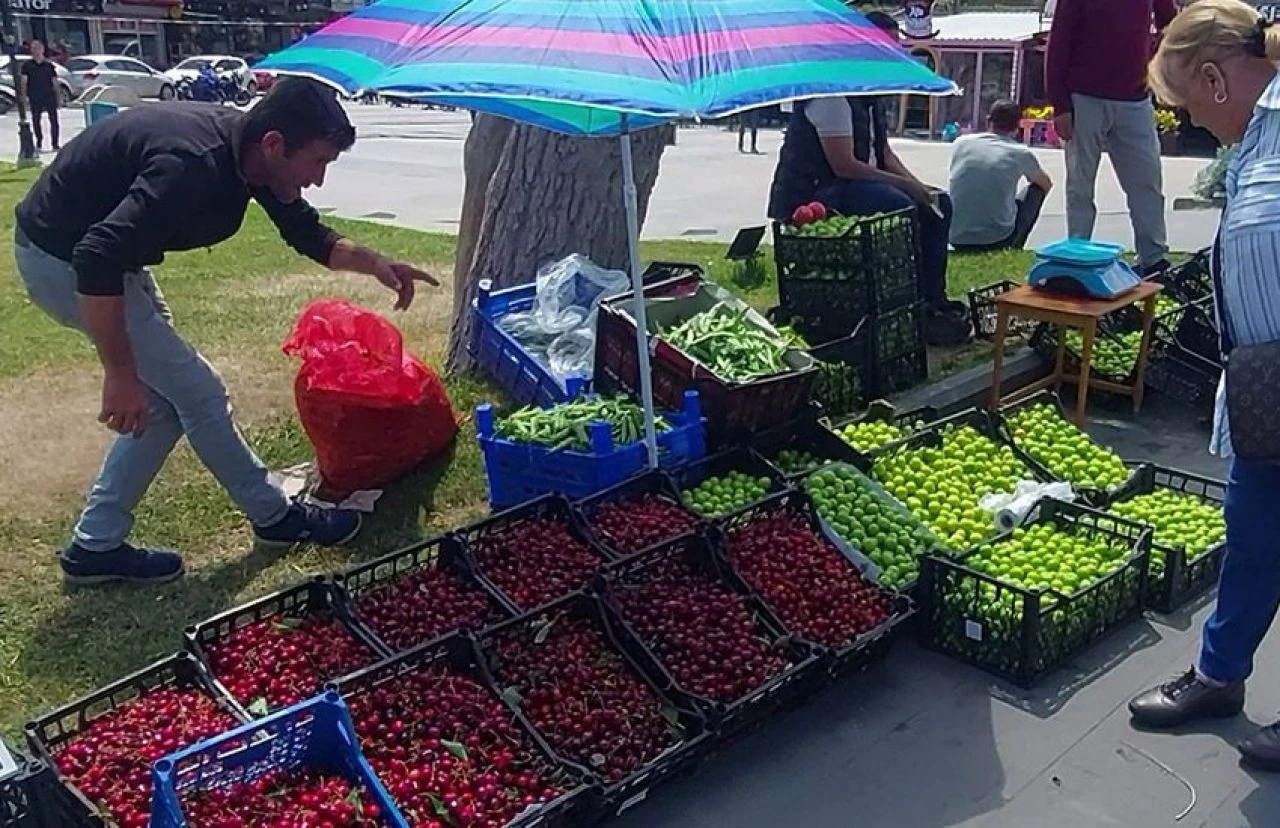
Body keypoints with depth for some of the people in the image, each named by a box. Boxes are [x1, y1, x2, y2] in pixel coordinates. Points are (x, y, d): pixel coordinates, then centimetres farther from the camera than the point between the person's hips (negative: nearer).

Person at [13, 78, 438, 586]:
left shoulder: (246, 148, -6)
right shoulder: (194, 166, -34)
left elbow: (307, 233, 8)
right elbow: (96, 262, -37)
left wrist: (375, 264, -8)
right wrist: (120, 374, -31)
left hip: (94, 249, 9)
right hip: (62, 258, -9)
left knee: (165, 399, 11)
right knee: (196, 391, -3)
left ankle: (96, 546, 20)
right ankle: (275, 517, 14)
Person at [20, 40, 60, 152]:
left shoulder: (49, 64, 7)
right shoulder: (27, 64, 5)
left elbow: (55, 82, 9)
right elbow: (24, 81, 3)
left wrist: (57, 98, 5)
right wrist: (25, 96, -6)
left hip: (49, 96, 0)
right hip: (34, 98, 1)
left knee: (54, 120, -6)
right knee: (35, 120, 6)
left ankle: (55, 144, -1)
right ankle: (39, 142, 20)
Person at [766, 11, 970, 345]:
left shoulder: (871, 93, 14)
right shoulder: (833, 93, -18)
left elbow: (883, 151, 18)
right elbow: (844, 165, -24)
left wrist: (917, 186, 0)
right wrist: (904, 184, -19)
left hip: (859, 185, 10)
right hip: (812, 193, -10)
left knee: (938, 204, 5)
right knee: (901, 208, -31)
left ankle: (932, 301, 5)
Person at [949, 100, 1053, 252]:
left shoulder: (961, 143, 5)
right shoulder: (1021, 153, 1)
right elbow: (1047, 184, 21)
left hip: (957, 240, 3)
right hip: (997, 240, -3)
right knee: (1036, 189, 21)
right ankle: (1013, 248, 15)